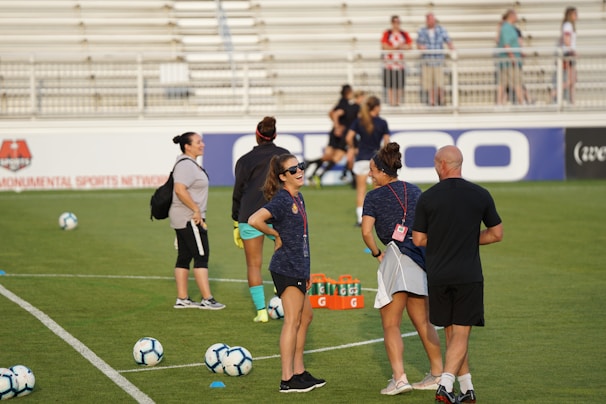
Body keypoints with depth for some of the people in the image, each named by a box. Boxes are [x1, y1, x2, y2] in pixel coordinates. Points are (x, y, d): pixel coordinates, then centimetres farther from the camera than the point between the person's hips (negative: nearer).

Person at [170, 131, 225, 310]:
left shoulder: (191, 164, 16)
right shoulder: (186, 166, -17)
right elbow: (180, 190, -28)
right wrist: (196, 210, -23)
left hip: (184, 219, 10)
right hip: (189, 219, -10)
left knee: (184, 257, 10)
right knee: (201, 256, -8)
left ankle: (182, 299, 13)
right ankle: (207, 299, -8)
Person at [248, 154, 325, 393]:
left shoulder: (298, 198, 13)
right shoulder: (281, 199, -15)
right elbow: (254, 220, -30)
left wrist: (305, 270, 20)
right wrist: (276, 235, -14)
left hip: (297, 267, 10)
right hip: (286, 268, -10)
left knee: (306, 316, 17)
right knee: (292, 320, -8)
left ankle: (299, 372, 26)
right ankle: (287, 380, -6)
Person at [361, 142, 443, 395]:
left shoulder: (374, 196, -3)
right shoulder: (415, 191, 13)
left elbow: (366, 231, -12)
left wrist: (376, 253, 2)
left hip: (396, 256, -6)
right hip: (422, 258, 6)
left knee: (390, 325, -1)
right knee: (422, 322, 17)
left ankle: (399, 378, -15)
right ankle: (437, 374, 20)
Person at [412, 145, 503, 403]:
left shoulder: (427, 198, -3)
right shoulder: (480, 195, -1)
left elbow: (418, 239, 1)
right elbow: (496, 234, 7)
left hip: (437, 276, 1)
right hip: (468, 276, -1)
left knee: (452, 333, 14)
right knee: (461, 334, 0)